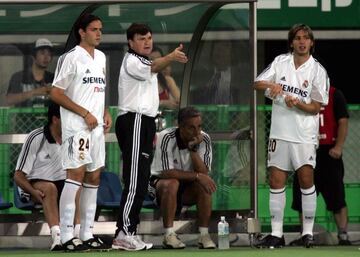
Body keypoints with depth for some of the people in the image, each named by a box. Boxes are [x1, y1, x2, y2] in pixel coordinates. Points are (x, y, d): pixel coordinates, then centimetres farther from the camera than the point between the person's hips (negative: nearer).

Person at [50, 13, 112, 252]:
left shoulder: (101, 57, 16)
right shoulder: (71, 58, -8)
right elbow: (56, 93, -11)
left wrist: (106, 113, 9)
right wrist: (85, 114, -15)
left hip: (97, 126, 8)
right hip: (76, 126, -8)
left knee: (94, 177, 8)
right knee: (76, 174, -12)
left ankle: (87, 234, 12)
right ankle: (67, 236, -13)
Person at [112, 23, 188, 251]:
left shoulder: (143, 62, 23)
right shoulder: (132, 61, -9)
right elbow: (153, 67, -21)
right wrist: (171, 58, -34)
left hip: (143, 123, 10)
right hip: (134, 122, -10)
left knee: (141, 181, 12)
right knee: (135, 181, -16)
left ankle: (129, 232, 16)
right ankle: (124, 234, -20)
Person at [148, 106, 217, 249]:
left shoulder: (204, 139, -11)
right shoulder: (166, 138, -22)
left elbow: (204, 173, -19)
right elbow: (167, 172, -28)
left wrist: (193, 149, -30)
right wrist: (197, 176, -31)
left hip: (188, 189, 4)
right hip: (160, 182, -4)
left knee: (205, 185, -26)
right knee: (171, 184, -36)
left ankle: (204, 235, -21)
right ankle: (169, 235, -32)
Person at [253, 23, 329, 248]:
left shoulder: (317, 70, -3)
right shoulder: (280, 62, 7)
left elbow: (316, 107, -3)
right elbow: (257, 83, 2)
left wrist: (297, 104, -21)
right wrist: (271, 85, -20)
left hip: (305, 135, -3)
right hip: (280, 132, 3)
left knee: (306, 179, -7)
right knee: (276, 182, 2)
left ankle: (308, 232, 1)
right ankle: (276, 234, 7)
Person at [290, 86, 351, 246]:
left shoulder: (334, 95, 1)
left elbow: (343, 122, -6)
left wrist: (338, 146, -18)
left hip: (328, 152, -5)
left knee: (336, 197, -8)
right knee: (303, 198, 6)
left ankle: (343, 236, -10)